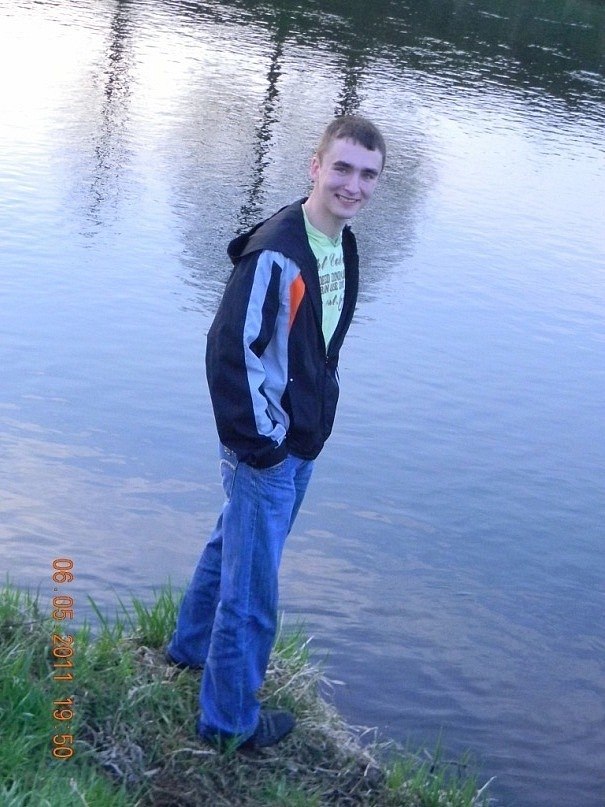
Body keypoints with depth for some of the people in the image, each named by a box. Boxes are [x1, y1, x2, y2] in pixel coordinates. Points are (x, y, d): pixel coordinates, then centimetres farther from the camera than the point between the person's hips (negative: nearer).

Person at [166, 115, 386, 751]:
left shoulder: (341, 244, 5)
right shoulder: (277, 252, -24)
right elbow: (230, 350, -26)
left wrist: (313, 421, 15)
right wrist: (256, 442, -22)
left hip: (300, 441, 9)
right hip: (266, 448, -9)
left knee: (234, 546, 27)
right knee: (251, 589, 4)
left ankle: (191, 646, 49)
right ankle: (230, 720, 22)